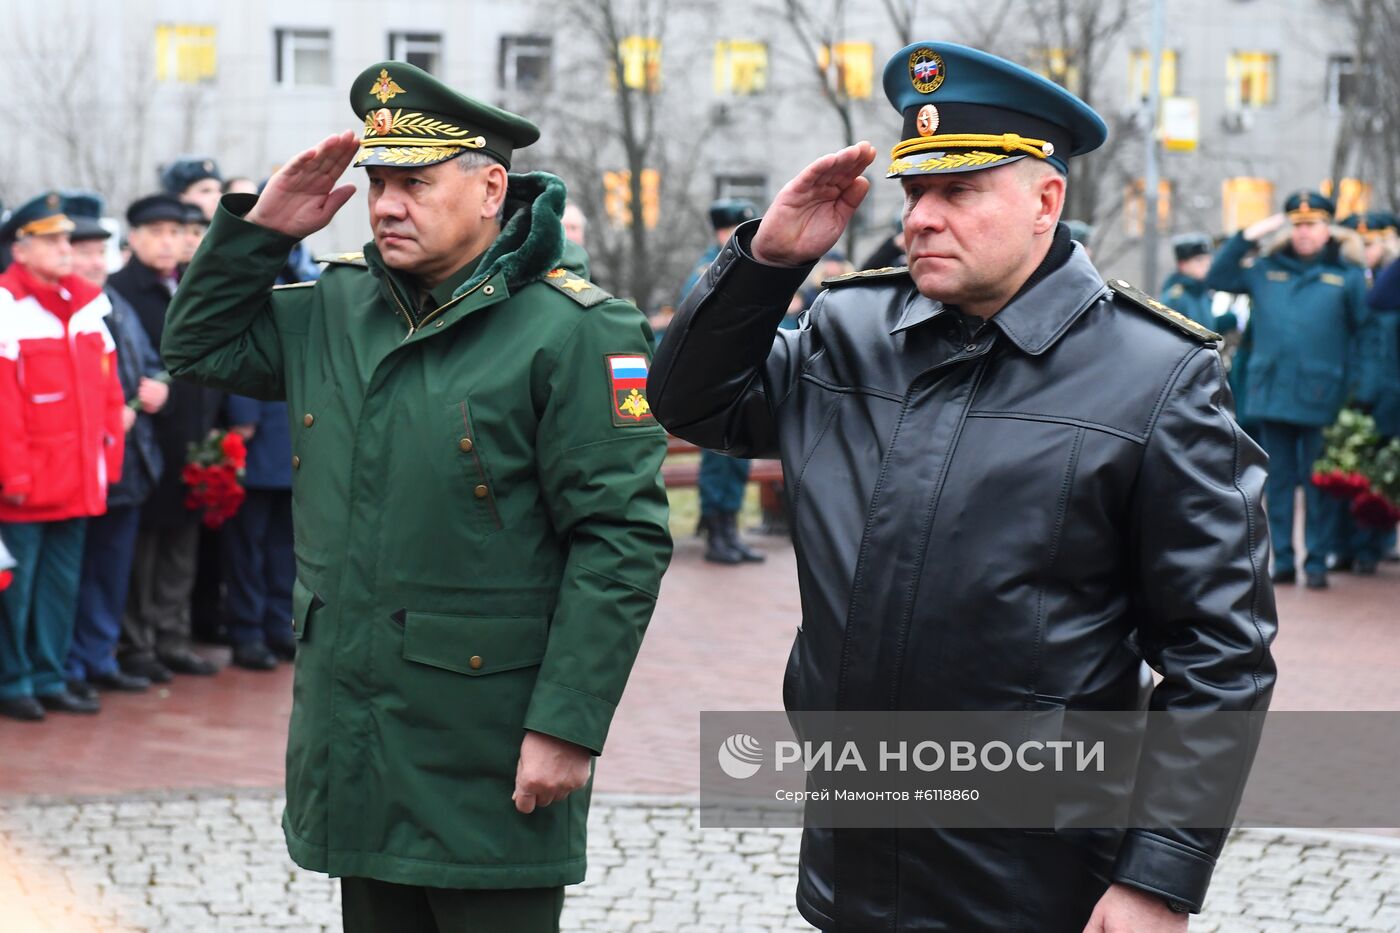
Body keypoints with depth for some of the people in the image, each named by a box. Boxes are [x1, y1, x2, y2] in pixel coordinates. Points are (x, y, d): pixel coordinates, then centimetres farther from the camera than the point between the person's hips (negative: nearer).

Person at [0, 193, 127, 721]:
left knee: (62, 583, 13)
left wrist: (108, 459, 10)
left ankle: (49, 680, 22)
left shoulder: (87, 302, 12)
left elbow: (107, 389, 16)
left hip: (77, 484, 7)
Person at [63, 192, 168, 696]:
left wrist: (156, 385, 4)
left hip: (127, 464, 8)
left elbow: (150, 365, 26)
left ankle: (99, 658, 24)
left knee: (113, 569, 14)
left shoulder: (117, 307, 16)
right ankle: (68, 669, 8)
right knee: (73, 573, -1)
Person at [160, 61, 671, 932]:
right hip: (353, 744, 7)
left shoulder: (573, 331, -12)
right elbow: (201, 345, 24)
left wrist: (568, 727, -19)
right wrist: (261, 227, 7)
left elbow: (621, 542, -16)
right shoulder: (337, 307, 10)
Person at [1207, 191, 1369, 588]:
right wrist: (1249, 236, 8)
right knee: (1278, 479, 8)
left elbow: (1365, 324, 1)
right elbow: (1216, 278, 11)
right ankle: (1282, 559, 14)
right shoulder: (1265, 269, 12)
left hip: (1320, 397, -3)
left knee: (1318, 481, 0)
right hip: (1271, 393, 3)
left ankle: (1317, 560, 7)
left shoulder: (1346, 274, 4)